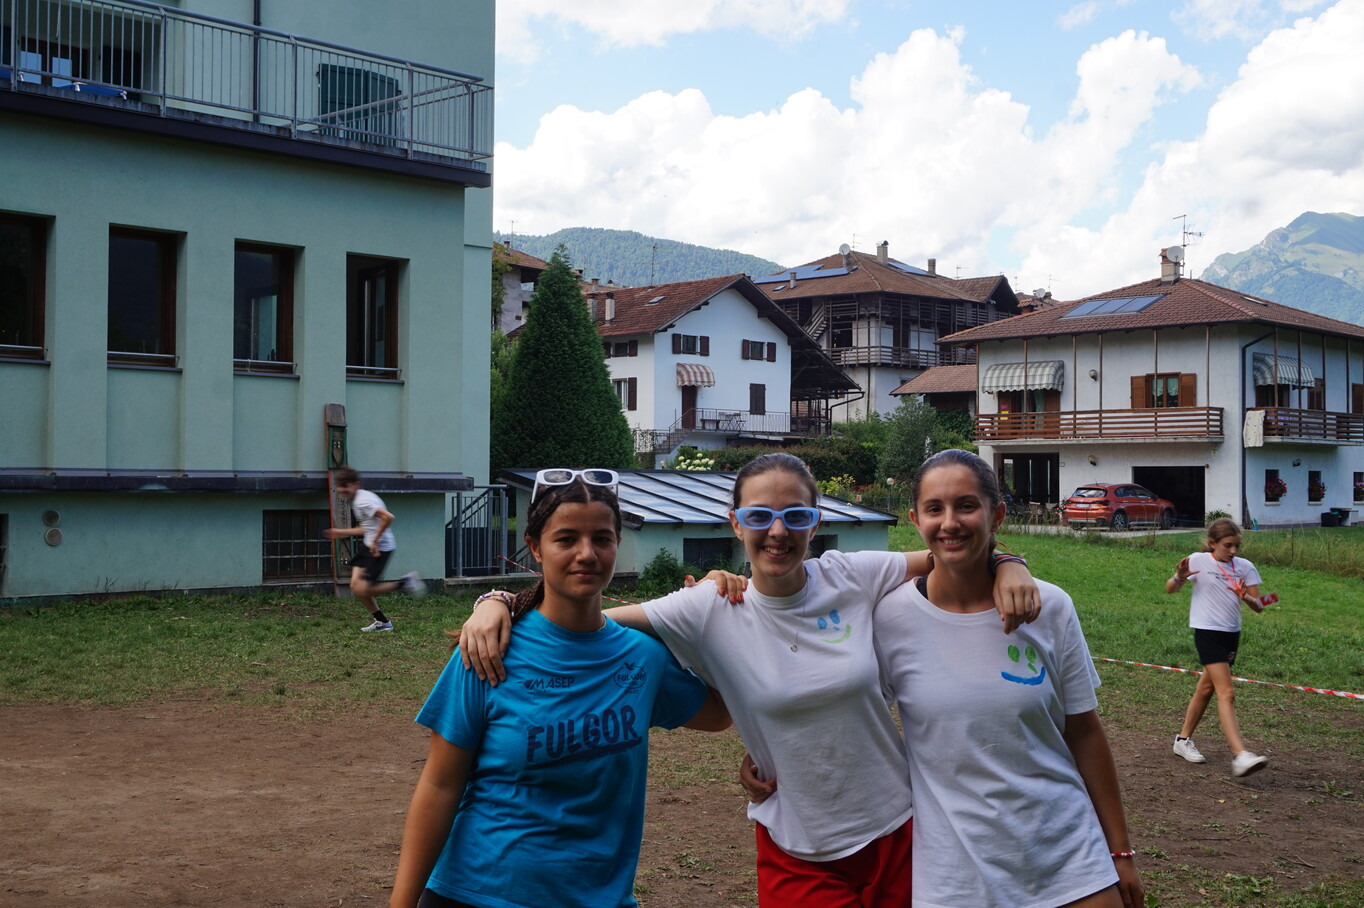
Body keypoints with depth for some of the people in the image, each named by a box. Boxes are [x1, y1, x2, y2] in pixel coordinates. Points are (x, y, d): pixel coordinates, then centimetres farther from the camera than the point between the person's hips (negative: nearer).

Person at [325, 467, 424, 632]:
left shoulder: (363, 501, -19)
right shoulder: (357, 500, 14)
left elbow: (388, 517, -31)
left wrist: (375, 541, -23)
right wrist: (341, 533, 29)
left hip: (379, 548, -10)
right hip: (367, 545, 10)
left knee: (362, 590, -10)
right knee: (355, 585, 4)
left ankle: (404, 582, 2)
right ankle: (381, 622, 15)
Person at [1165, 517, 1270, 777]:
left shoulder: (1244, 567, 3)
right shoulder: (1198, 561, -6)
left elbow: (1258, 607, 0)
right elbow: (1170, 589, -1)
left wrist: (1246, 597, -22)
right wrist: (1179, 578, -23)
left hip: (1232, 634, 5)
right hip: (1208, 632, -5)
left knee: (1206, 688, 16)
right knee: (1227, 693, -15)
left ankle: (1184, 739, 33)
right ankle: (1240, 756, -23)